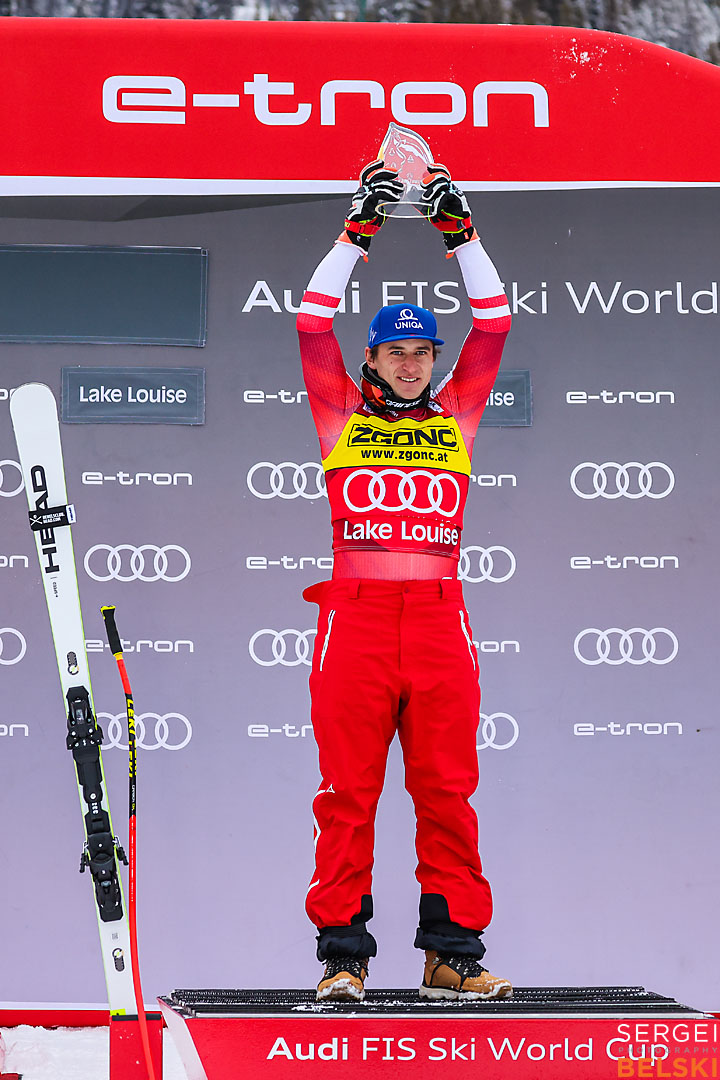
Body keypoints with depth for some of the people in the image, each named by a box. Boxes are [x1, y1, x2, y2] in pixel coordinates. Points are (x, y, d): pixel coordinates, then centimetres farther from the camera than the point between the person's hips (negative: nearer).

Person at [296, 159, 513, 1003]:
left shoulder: (455, 417, 17)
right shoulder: (342, 417, 13)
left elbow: (493, 326, 13)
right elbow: (312, 323, 5)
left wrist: (461, 235, 8)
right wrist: (357, 234, 2)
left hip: (438, 616, 2)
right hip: (355, 613, -2)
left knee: (448, 790, 0)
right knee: (348, 790, -3)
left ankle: (452, 954, 3)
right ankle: (343, 955, 0)